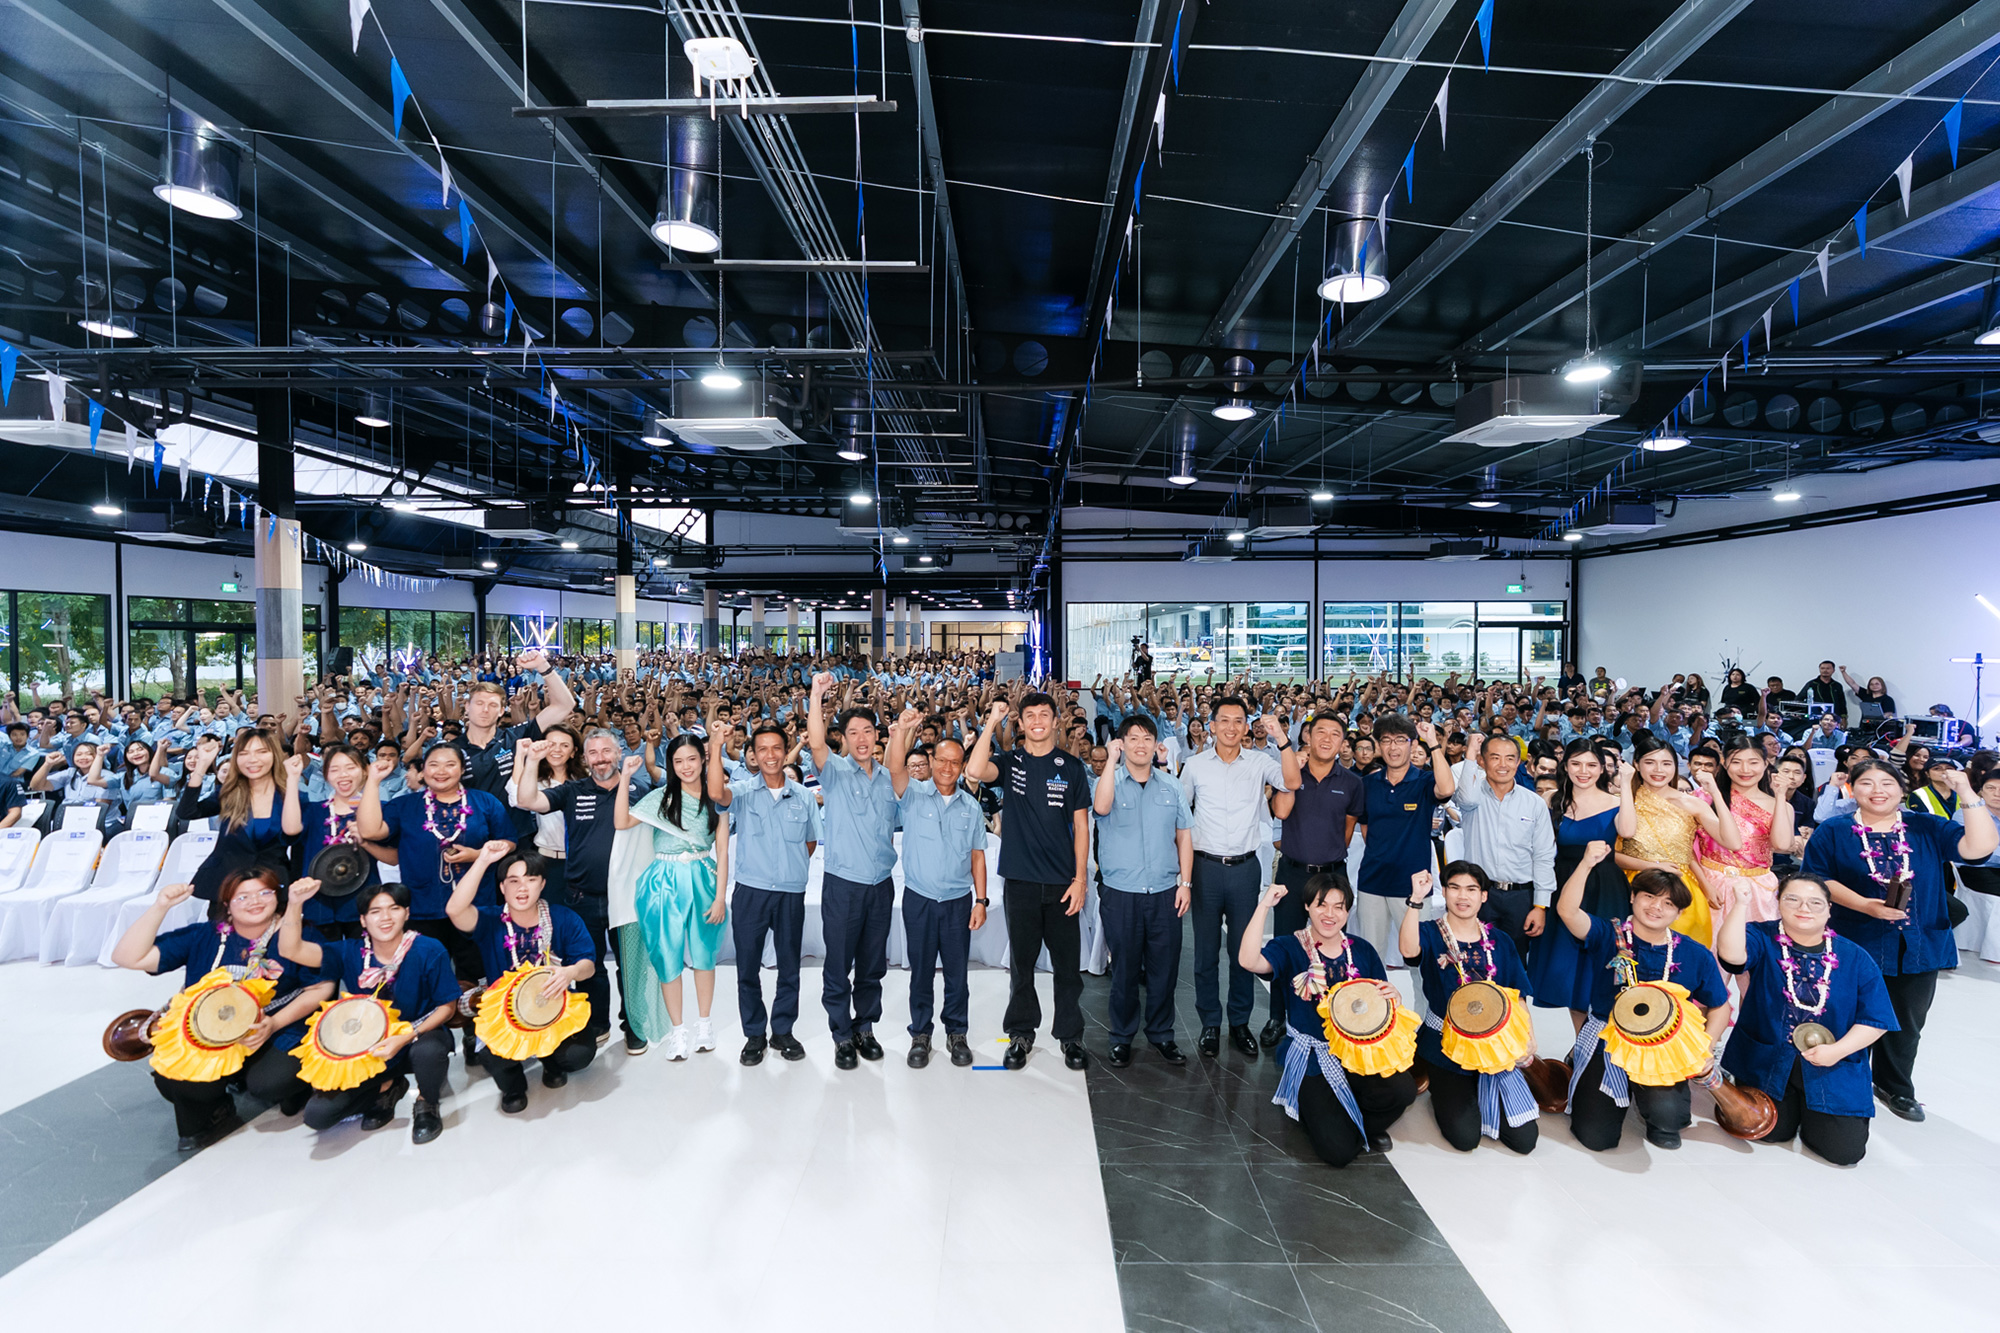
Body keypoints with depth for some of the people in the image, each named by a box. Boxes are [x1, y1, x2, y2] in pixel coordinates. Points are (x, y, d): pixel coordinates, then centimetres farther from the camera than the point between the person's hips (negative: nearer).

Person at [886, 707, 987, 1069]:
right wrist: (901, 730, -39)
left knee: (957, 971, 9)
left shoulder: (970, 805, 5)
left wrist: (981, 900, 0)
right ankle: (920, 1035, 25)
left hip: (958, 900, 2)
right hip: (919, 898, -1)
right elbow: (896, 768, -23)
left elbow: (977, 856, 6)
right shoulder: (914, 793, -2)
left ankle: (956, 1033, 27)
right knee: (921, 970, 9)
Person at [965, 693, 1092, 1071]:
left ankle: (1070, 1034, 26)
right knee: (1021, 962, 11)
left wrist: (1081, 877, -3)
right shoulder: (1010, 762, 2)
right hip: (1020, 881, 0)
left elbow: (1081, 825, 3)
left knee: (1068, 964, 8)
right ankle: (1021, 1034, 28)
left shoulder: (1071, 767, 3)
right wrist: (992, 722, -16)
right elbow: (975, 771, -21)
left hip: (1062, 882, 0)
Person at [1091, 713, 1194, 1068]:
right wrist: (1111, 759, -22)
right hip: (1121, 893, -2)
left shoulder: (1172, 786, 8)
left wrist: (1185, 883, 3)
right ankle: (1122, 1037, 25)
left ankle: (1161, 1034, 28)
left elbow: (1184, 836, 10)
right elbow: (1101, 807, -26)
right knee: (1124, 969, 8)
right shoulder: (1110, 781, -2)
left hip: (1165, 893, 2)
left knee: (1164, 967, 9)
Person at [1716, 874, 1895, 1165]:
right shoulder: (1762, 939, -6)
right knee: (1772, 1130, -7)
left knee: (1845, 1150, -5)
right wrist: (1740, 904, -34)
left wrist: (1838, 1049, -14)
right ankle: (1790, 1106, 27)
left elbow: (1876, 1019, 0)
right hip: (1767, 1064, -1)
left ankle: (1812, 1113, 27)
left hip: (1835, 1069, 2)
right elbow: (1731, 954, -30)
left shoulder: (1855, 958, 0)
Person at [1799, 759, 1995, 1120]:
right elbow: (1816, 878, -8)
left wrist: (1966, 795, -15)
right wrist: (1864, 904, -20)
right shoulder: (1833, 832, -3)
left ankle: (1896, 1088, 36)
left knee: (1906, 1023, 16)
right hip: (1855, 946, -2)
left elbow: (1980, 846, -12)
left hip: (1918, 947, 3)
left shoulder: (1927, 828, 3)